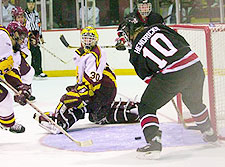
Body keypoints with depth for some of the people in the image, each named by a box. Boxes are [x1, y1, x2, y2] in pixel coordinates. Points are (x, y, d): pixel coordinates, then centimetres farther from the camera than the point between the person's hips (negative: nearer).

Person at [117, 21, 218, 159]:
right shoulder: (157, 28, 13)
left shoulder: (136, 52, 5)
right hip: (195, 65, 5)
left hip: (172, 75, -5)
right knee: (195, 102, 34)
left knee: (146, 107, 10)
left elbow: (147, 77, 10)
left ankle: (154, 142, -7)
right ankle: (209, 133, 51)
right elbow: (183, 42, 16)